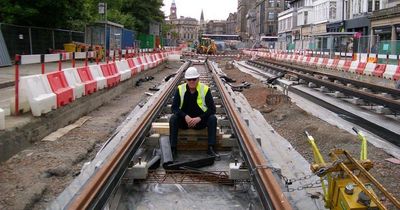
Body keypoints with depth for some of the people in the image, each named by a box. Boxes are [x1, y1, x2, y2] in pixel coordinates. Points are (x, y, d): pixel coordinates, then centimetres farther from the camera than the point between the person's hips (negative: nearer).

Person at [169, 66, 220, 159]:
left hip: (200, 120, -1)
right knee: (173, 118, -27)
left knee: (213, 118, -27)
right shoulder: (180, 89, -8)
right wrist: (185, 116, -27)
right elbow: (174, 107, -11)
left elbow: (212, 109, -14)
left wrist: (199, 118, -27)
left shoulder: (205, 89, -12)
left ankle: (211, 148, -22)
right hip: (184, 120, 1)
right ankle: (173, 149, -21)